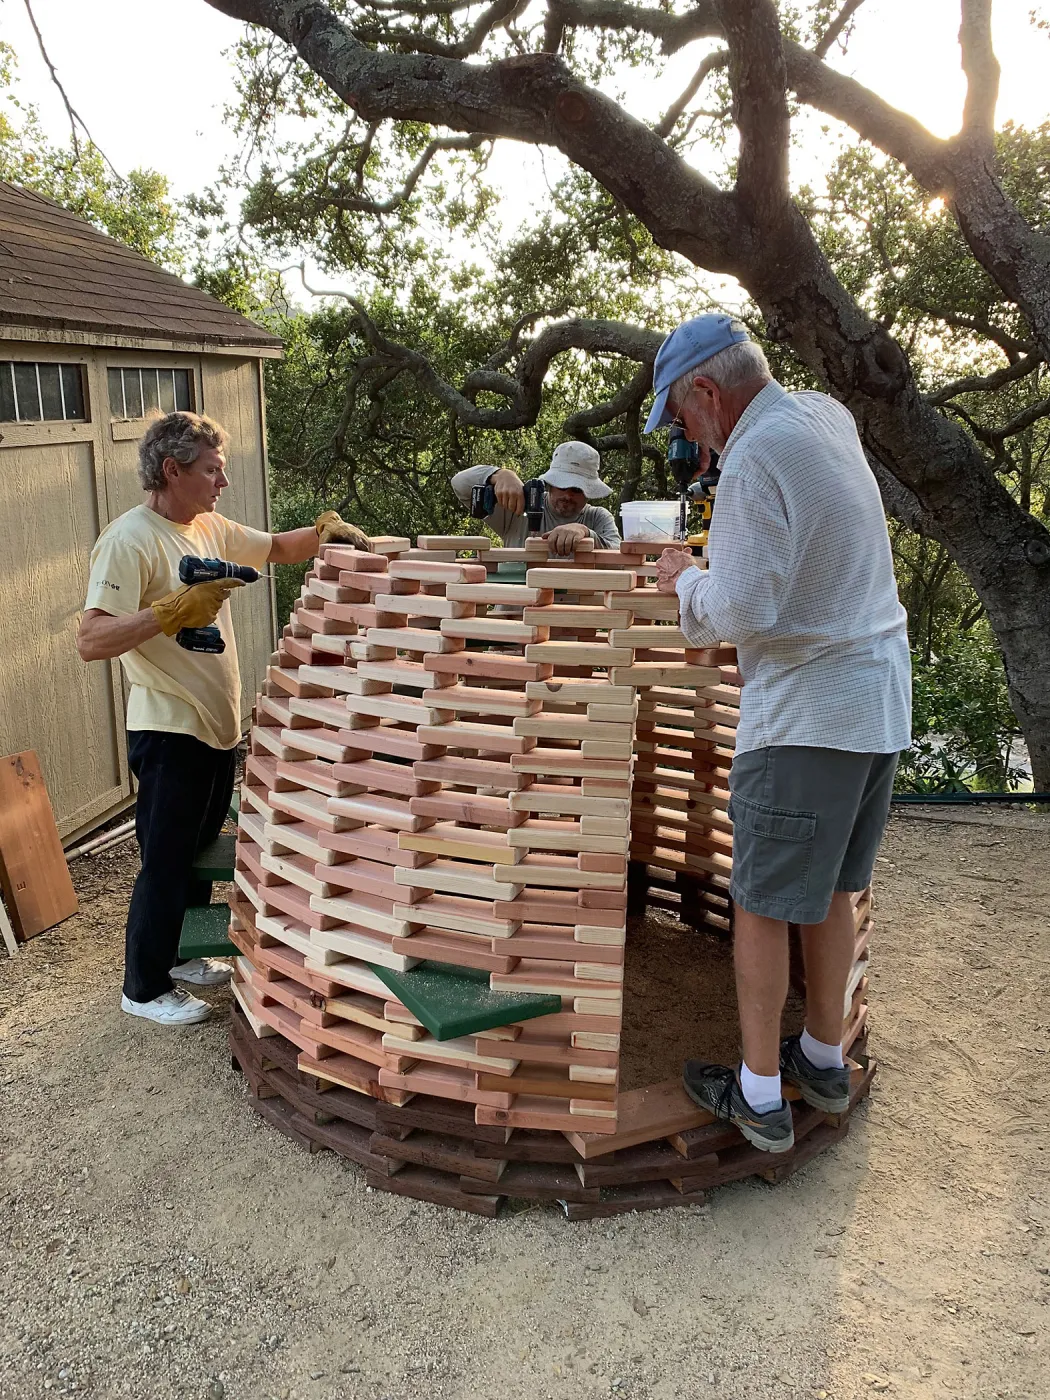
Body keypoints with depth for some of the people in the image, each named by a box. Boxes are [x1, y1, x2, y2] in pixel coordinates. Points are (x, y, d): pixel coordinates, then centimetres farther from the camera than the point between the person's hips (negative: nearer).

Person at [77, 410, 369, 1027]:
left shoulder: (211, 528, 8)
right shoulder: (128, 541, -18)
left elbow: (278, 547, 21)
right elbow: (91, 640, -26)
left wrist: (325, 529, 3)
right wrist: (174, 609, -35)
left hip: (218, 725, 9)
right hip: (169, 731, -9)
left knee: (198, 852, 21)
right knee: (166, 862, 4)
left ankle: (179, 956, 39)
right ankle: (145, 988, 21)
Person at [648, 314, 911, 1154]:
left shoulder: (755, 462, -18)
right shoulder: (827, 416, 10)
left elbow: (741, 611, -22)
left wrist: (685, 581, -4)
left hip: (806, 714, -9)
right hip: (881, 701, 9)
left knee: (765, 905, 2)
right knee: (831, 892, 18)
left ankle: (760, 1097, 13)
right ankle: (824, 1061, 32)